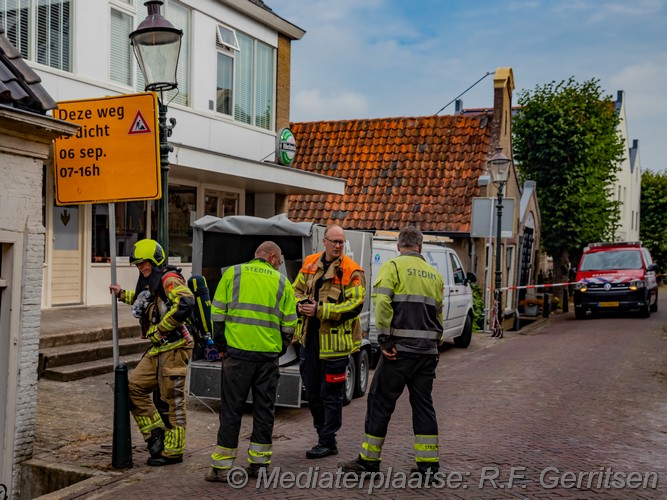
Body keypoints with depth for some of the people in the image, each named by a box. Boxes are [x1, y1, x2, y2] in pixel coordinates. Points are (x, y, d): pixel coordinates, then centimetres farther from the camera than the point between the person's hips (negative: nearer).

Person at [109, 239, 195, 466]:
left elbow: (185, 303, -31)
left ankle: (173, 451, 10)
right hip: (158, 349, 10)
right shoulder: (151, 282, 17)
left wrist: (160, 329, -22)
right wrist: (122, 294, 33)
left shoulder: (169, 279, -13)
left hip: (174, 347, -10)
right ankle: (156, 434, 18)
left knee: (173, 400, -1)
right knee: (134, 385, 9)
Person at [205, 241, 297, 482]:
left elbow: (217, 313, 1)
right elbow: (289, 324, 6)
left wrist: (222, 346, 9)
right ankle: (258, 463, 18)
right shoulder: (282, 281, 8)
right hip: (269, 354, 1)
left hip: (237, 351, -1)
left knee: (231, 408, 5)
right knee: (264, 408, 12)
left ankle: (222, 467, 8)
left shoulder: (233, 273, 6)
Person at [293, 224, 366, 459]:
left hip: (335, 340, -6)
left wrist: (320, 310, -21)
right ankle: (324, 433, 32)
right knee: (312, 391, 15)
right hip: (310, 337, 6)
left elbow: (355, 305, -17)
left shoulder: (351, 271, -11)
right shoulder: (310, 263, 8)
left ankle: (327, 442, 14)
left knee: (331, 394, 2)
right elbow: (296, 290, 17)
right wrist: (302, 305, -7)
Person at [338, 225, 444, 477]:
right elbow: (438, 312, 16)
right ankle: (428, 463, 14)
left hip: (401, 348, -5)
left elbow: (382, 302, -17)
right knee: (423, 404, 13)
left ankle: (369, 459, 11)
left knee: (380, 401, 4)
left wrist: (385, 340, -14)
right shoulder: (434, 274, 15)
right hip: (428, 351, 6)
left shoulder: (393, 266, -2)